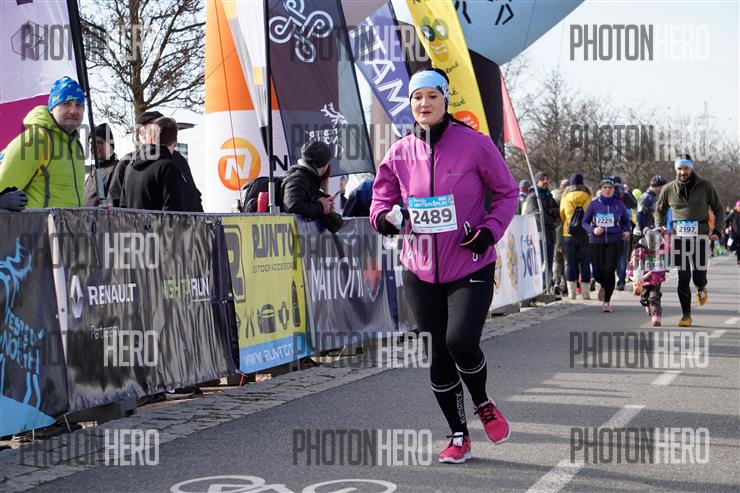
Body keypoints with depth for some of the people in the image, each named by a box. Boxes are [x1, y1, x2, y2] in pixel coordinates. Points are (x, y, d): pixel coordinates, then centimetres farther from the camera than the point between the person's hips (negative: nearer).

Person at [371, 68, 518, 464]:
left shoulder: (474, 144, -7)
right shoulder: (400, 153, 1)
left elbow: (506, 193, 3)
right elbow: (382, 199, 12)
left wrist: (490, 229, -13)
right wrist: (384, 216, -12)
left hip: (471, 267, -3)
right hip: (421, 270, 3)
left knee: (461, 342, -19)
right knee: (438, 356, 7)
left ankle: (483, 404, 14)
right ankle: (459, 436, 24)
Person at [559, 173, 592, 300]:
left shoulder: (565, 197, 0)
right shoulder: (587, 197, -1)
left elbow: (561, 215, 9)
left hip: (569, 234, 0)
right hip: (586, 235, 0)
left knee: (570, 264, 5)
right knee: (585, 263, 6)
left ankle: (571, 292, 2)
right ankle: (586, 293, 6)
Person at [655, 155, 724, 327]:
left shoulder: (704, 186, 0)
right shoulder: (668, 189, 5)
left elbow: (718, 209, 9)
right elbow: (660, 210, 21)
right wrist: (659, 227, 6)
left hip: (700, 236, -1)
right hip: (679, 237, 1)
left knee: (699, 276, -5)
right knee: (683, 278, -2)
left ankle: (701, 288, 34)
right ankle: (686, 315, 8)